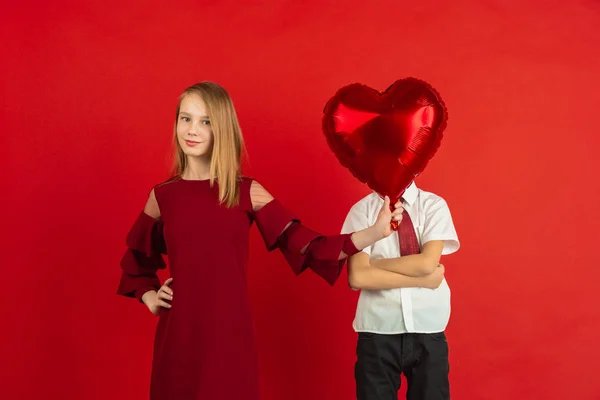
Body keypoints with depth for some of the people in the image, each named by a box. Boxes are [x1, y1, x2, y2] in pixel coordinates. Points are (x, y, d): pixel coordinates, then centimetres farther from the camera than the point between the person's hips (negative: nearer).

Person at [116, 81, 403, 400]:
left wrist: (374, 233, -17)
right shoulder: (162, 195, 3)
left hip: (231, 332, -1)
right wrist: (149, 297, 6)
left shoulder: (247, 192, -2)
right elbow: (137, 259, 21)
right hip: (177, 334, 1)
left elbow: (303, 245, -8)